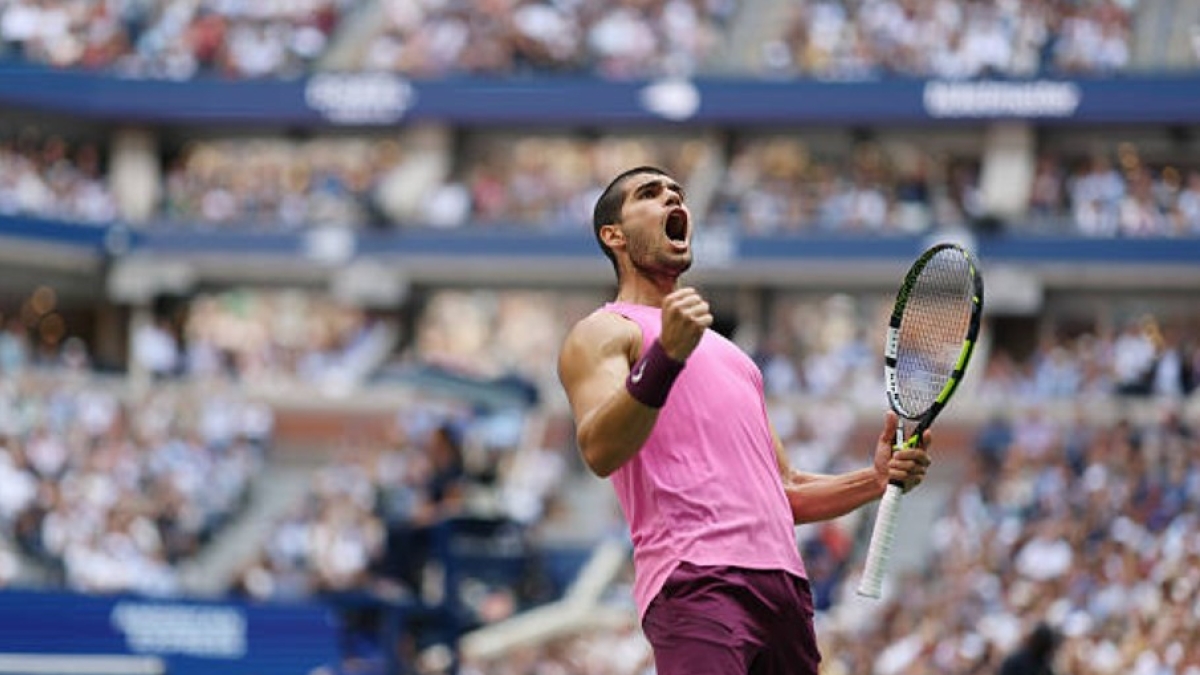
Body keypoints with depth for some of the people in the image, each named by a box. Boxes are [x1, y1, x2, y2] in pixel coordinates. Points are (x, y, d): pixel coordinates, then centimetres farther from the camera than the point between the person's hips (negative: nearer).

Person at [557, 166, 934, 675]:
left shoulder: (725, 351, 34)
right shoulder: (604, 332, 8)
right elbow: (599, 452, -12)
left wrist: (877, 479, 14)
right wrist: (666, 357, -27)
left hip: (783, 579, 8)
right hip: (696, 582, -8)